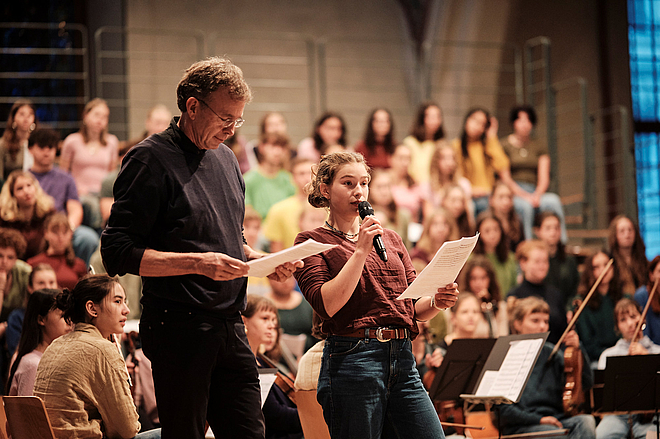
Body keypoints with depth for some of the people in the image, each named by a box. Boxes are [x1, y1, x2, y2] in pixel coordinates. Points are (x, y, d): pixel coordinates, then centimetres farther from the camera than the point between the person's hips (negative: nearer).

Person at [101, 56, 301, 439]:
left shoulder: (226, 159, 17)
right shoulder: (152, 160, -8)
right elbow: (117, 253, -14)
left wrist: (263, 261, 7)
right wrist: (197, 262, -22)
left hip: (230, 326, 7)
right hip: (178, 326, -7)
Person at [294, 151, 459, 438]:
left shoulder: (390, 239, 20)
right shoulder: (312, 242, 3)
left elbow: (413, 309, 17)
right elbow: (327, 304, -13)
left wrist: (436, 302, -5)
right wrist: (361, 250, -11)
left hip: (402, 360, 5)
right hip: (352, 359, -5)